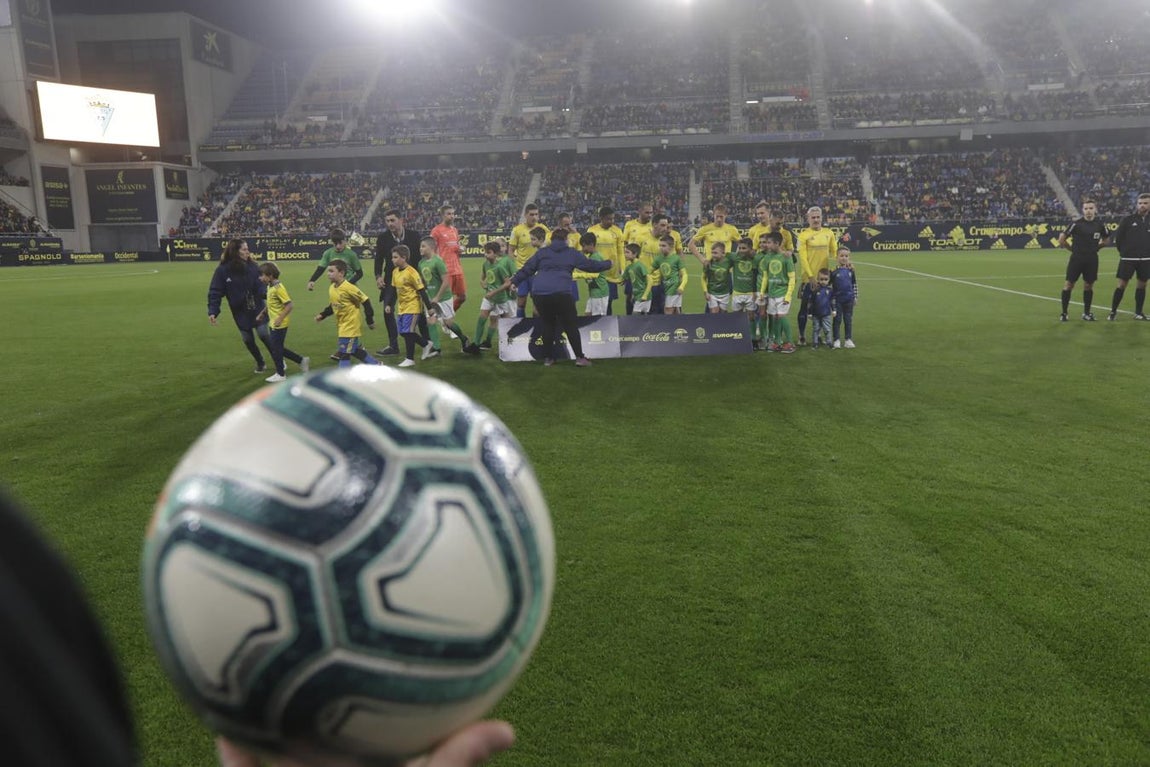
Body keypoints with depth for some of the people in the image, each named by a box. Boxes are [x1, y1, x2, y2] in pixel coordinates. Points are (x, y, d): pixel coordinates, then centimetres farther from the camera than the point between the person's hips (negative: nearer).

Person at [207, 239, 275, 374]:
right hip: (240, 312, 0)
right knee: (248, 339, 9)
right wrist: (213, 311, -21)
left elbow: (260, 285, -7)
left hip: (257, 308, 0)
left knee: (263, 334, -8)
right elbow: (215, 292, -11)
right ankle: (260, 363, 31)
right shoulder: (222, 270, -13)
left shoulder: (252, 266, -9)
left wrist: (267, 293, -29)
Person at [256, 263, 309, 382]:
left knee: (276, 348, 1)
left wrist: (280, 318, -26)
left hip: (280, 324, -9)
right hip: (274, 323, 9)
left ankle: (280, 374, 14)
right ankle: (302, 361, 22)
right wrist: (262, 313, 18)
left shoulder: (278, 288, -19)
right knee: (279, 348, 14)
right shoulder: (270, 287, 8)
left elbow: (290, 305, -23)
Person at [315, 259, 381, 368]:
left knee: (344, 353, -8)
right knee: (354, 350, 18)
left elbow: (365, 301, -17)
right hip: (341, 325, 9)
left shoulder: (348, 288, -21)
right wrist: (322, 315, 3)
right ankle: (375, 364, 35)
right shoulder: (331, 288, 3)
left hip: (351, 325, -9)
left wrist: (370, 320, -13)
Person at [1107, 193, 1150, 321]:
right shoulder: (1128, 220, -5)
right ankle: (1113, 311, 5)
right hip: (1128, 258, -3)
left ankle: (1138, 312, 17)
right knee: (1122, 284, -3)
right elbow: (1118, 236, 1)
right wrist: (1123, 251, 6)